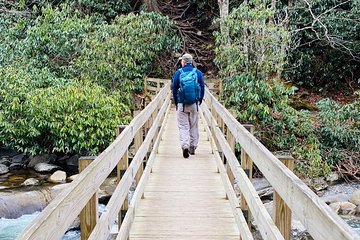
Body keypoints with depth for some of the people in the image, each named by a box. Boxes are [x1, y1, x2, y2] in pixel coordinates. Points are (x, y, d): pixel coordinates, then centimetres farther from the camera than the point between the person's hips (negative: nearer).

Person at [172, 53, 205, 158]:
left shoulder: (178, 73, -1)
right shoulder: (198, 73, 3)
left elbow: (174, 89, 3)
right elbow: (202, 88, 7)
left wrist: (176, 103, 13)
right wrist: (199, 101, 16)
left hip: (182, 104, -2)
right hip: (194, 103, 2)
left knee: (183, 126, 1)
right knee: (194, 126, 12)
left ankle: (185, 146, -16)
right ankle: (193, 147, 19)